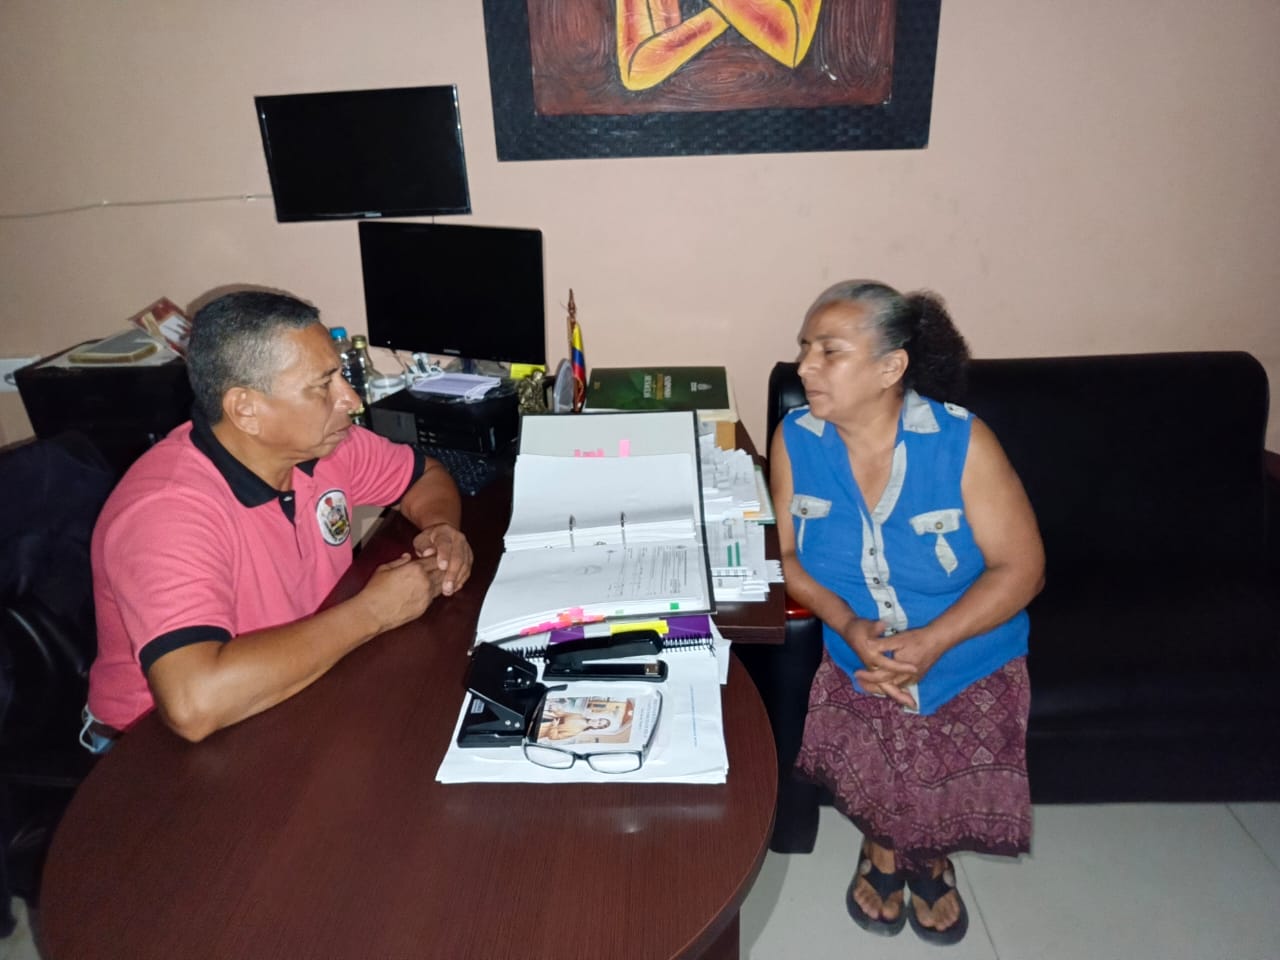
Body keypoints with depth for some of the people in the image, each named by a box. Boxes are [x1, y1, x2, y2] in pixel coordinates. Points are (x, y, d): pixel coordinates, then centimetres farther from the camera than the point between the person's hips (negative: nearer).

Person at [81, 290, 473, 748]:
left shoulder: (319, 442, -8)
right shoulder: (167, 512, -30)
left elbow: (424, 473, 10)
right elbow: (195, 703, -42)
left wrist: (440, 527, -13)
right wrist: (372, 611, -32)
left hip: (299, 696, 6)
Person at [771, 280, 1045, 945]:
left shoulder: (962, 441, -16)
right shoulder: (794, 441, -9)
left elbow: (1021, 566, -11)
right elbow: (786, 554, -1)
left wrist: (931, 642, -23)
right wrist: (847, 624, -18)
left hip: (970, 655, -1)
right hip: (856, 651, 1)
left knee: (967, 776, -18)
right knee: (864, 761, -20)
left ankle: (923, 854, 22)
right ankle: (885, 847, 19)